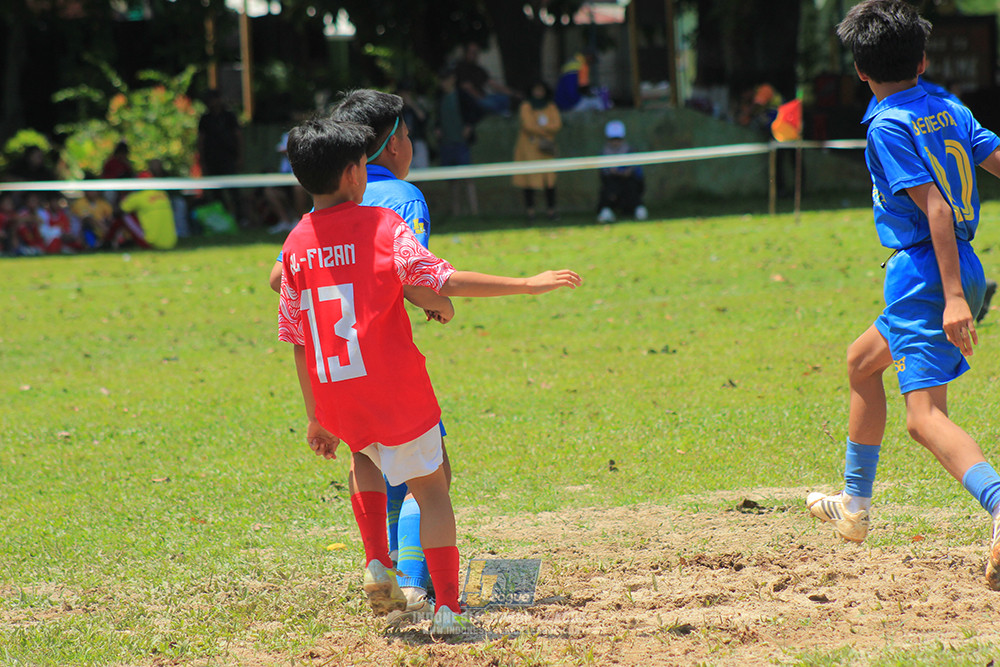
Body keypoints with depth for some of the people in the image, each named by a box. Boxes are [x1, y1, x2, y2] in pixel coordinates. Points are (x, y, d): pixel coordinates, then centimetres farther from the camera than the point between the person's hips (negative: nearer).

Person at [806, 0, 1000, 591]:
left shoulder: (889, 127, -11)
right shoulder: (951, 111, 10)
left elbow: (935, 207, -21)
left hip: (926, 273, -9)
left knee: (925, 416, -20)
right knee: (862, 361, 29)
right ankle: (856, 507, 39)